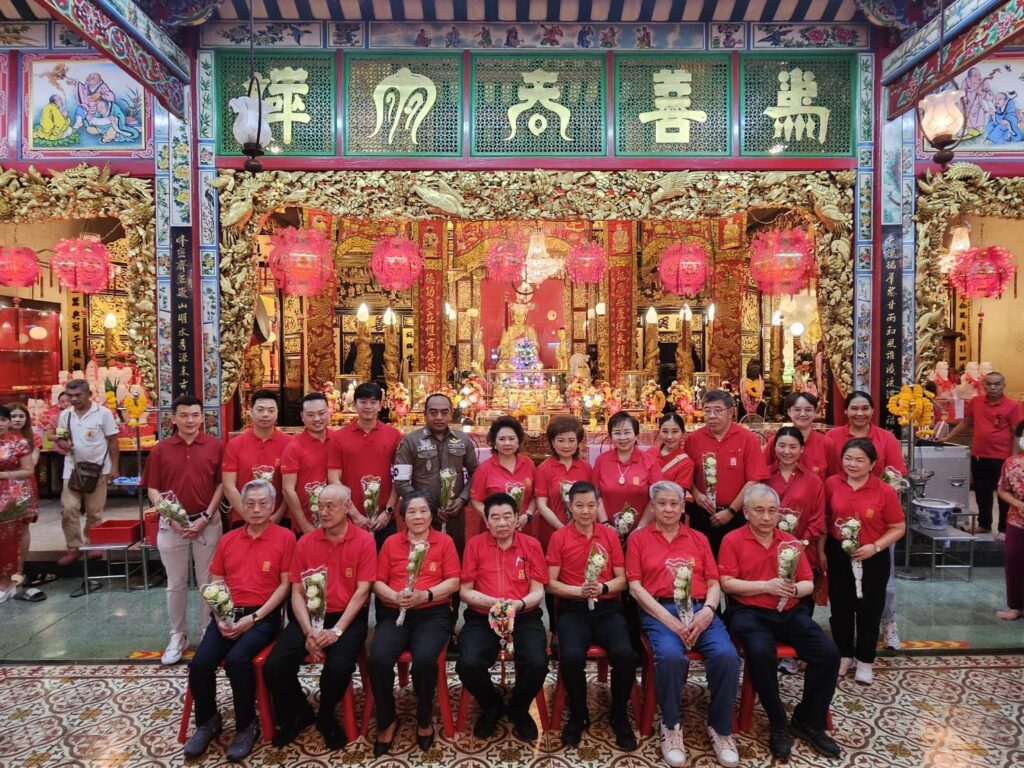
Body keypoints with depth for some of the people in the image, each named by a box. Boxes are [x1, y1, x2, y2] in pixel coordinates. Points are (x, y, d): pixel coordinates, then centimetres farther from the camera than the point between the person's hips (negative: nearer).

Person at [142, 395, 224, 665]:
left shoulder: (215, 446, -3)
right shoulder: (160, 449, 1)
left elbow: (222, 484, -2)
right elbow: (153, 489, 3)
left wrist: (206, 517, -10)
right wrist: (171, 518, -9)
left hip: (208, 523, -1)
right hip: (172, 525, 1)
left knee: (208, 581, 8)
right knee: (176, 584, 12)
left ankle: (208, 633, 22)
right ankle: (178, 636, 26)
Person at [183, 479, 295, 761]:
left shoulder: (285, 537, -3)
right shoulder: (227, 540, 12)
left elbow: (285, 585, -6)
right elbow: (215, 583, 13)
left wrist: (254, 617, -13)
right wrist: (220, 617, -4)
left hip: (264, 616, -4)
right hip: (229, 614, 5)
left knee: (237, 659, -28)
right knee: (200, 662, -17)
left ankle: (247, 725, -3)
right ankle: (208, 721, 12)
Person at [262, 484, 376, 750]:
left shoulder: (364, 541, -6)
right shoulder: (305, 542, 4)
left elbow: (362, 591, -10)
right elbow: (297, 592, 2)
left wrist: (337, 630, -18)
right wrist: (309, 631, -12)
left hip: (348, 617, -3)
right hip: (310, 616, 4)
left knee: (338, 669, -28)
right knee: (273, 667, -16)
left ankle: (326, 716, 10)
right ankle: (298, 713, 17)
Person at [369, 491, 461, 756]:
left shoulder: (444, 541, 7)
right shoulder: (391, 542, 12)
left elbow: (454, 582, 1)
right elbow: (378, 582, 8)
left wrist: (425, 595, -15)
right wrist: (395, 597, -13)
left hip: (432, 613, -2)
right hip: (394, 613, 2)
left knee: (424, 659, -30)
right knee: (378, 659, -26)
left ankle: (425, 720, 1)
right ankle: (387, 721, 2)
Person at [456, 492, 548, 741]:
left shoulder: (531, 545, 4)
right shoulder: (474, 544, 2)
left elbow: (538, 592, 3)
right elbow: (465, 591, 3)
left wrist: (520, 604, -18)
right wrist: (490, 602, -15)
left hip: (524, 617, 0)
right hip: (482, 618, 0)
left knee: (537, 664, -26)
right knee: (468, 664, -27)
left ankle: (519, 709, 12)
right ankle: (491, 707, 11)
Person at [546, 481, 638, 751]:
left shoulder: (610, 535, 8)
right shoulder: (559, 537, 2)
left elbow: (622, 580, 8)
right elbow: (552, 584, 1)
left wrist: (602, 588, -12)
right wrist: (579, 591, -15)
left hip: (607, 608, 2)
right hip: (573, 609, -1)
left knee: (625, 654, -27)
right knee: (571, 656, -30)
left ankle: (619, 716, 3)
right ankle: (578, 715, 1)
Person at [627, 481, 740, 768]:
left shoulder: (699, 539, 20)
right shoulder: (639, 538, 10)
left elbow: (713, 584, 14)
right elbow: (635, 586, 2)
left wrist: (707, 611, -9)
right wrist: (667, 618, -12)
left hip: (699, 609, 3)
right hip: (659, 611, -3)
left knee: (727, 656, -26)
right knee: (670, 656, -34)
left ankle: (720, 728, -1)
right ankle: (671, 727, -7)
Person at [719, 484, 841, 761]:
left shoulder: (790, 542, 14)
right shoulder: (732, 540, 0)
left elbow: (808, 583, 12)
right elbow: (727, 583, -8)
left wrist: (794, 589, -12)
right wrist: (767, 586, -16)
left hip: (790, 612, 5)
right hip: (750, 612, -4)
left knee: (829, 653, -16)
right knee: (761, 653, -33)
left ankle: (808, 721, 5)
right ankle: (778, 724, -9)